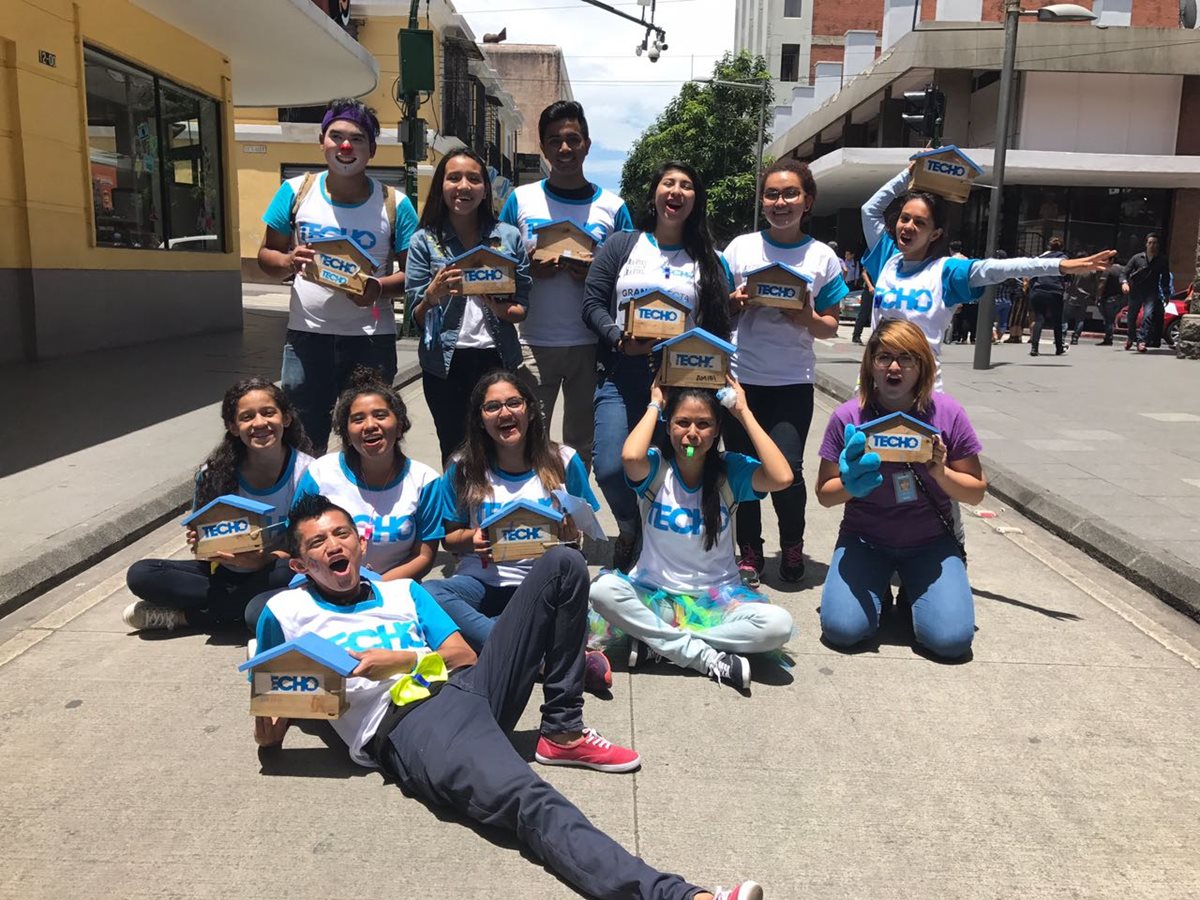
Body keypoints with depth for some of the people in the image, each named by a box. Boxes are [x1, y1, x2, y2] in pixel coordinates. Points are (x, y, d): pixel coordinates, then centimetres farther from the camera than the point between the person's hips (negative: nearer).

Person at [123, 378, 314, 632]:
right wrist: (198, 541, -21)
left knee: (292, 576, -38)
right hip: (226, 571, 2)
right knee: (140, 574, -15)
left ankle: (180, 615, -18)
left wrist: (265, 560, -30)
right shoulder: (214, 473, -8)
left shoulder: (306, 472, -15)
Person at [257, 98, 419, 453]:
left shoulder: (394, 205, -1)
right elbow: (266, 255, 10)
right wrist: (288, 262, -13)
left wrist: (380, 288, -20)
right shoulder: (296, 191, 4)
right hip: (307, 335, 1)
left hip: (372, 340, -1)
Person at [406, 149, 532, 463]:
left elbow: (523, 306, 8)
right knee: (454, 455, 9)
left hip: (497, 358, 1)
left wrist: (502, 310, -14)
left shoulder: (509, 237, 6)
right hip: (445, 364, 0)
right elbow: (416, 317, 2)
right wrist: (434, 294, -19)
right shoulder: (424, 242, 3)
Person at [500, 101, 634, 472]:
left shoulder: (612, 207, 5)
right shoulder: (521, 199, 5)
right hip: (533, 343, -1)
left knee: (582, 447, 12)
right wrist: (528, 269, -14)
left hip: (593, 344, 1)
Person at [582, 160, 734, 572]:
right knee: (610, 468, -12)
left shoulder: (709, 260, 13)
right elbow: (592, 303, 4)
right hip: (622, 372, -1)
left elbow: (719, 325, 9)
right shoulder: (620, 245, 11)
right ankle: (631, 529, 19)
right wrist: (619, 339, -12)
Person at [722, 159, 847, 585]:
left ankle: (792, 544, 21)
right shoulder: (740, 248, 4)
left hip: (793, 381, -1)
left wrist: (808, 319, -14)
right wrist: (735, 303, -13)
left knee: (786, 470, -8)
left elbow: (830, 327, 6)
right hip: (741, 377, 1)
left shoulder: (823, 258, 3)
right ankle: (749, 551, 23)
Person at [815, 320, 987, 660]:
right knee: (842, 628, -20)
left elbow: (976, 492, -2)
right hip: (864, 539, 0)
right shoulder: (848, 417, -11)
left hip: (930, 542, 0)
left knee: (951, 639, -19)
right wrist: (851, 485, -24)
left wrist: (940, 472, -21)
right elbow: (824, 494, -2)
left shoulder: (947, 413, -10)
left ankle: (913, 589, 15)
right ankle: (877, 586, 14)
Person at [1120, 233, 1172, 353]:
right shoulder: (1137, 258, 3)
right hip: (1135, 291, 1)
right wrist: (1124, 282, -19)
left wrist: (1166, 294, 7)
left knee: (1148, 315, -20)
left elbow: (1166, 278, 12)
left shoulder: (1162, 260, 6)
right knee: (1131, 316, 10)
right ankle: (1130, 338, 36)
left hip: (1151, 292, -1)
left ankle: (1142, 341, -24)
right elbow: (1125, 272, 2)